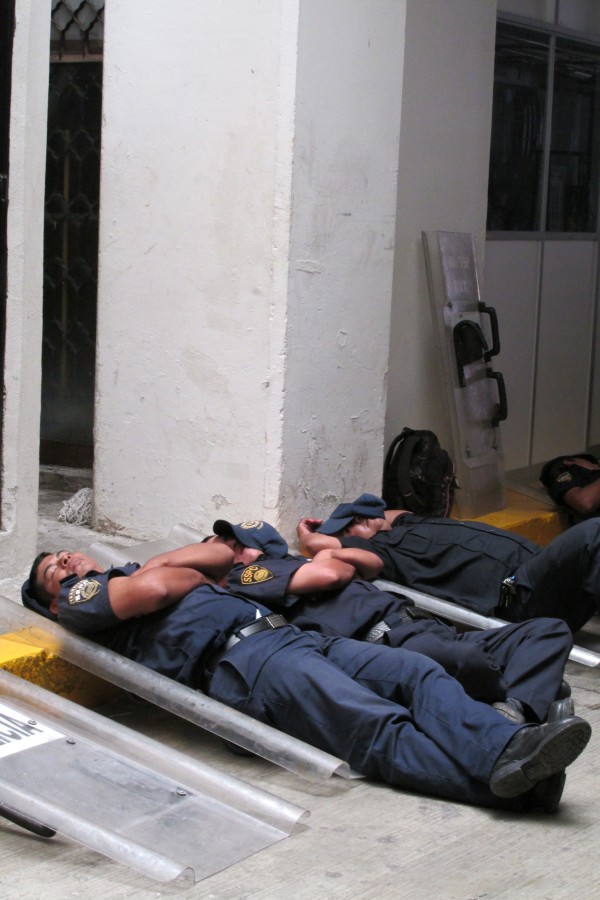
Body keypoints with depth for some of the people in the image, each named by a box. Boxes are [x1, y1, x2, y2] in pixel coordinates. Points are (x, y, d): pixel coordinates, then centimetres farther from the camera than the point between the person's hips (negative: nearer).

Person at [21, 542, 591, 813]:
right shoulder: (80, 602, 17)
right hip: (236, 661, -8)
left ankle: (507, 750, -37)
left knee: (419, 675, -17)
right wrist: (194, 577, 15)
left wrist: (157, 568, 20)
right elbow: (151, 592, -2)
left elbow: (221, 554, 30)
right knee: (378, 728, -30)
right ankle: (502, 774, -48)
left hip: (292, 637, 8)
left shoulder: (136, 572, 39)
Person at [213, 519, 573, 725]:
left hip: (426, 631, 10)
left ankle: (512, 710, -27)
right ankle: (535, 700, -14)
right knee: (459, 657, -42)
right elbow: (329, 575, -3)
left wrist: (330, 554, 25)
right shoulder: (247, 577, 10)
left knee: (551, 630, 1)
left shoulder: (288, 565, 35)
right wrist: (332, 561, 19)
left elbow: (375, 563, 39)